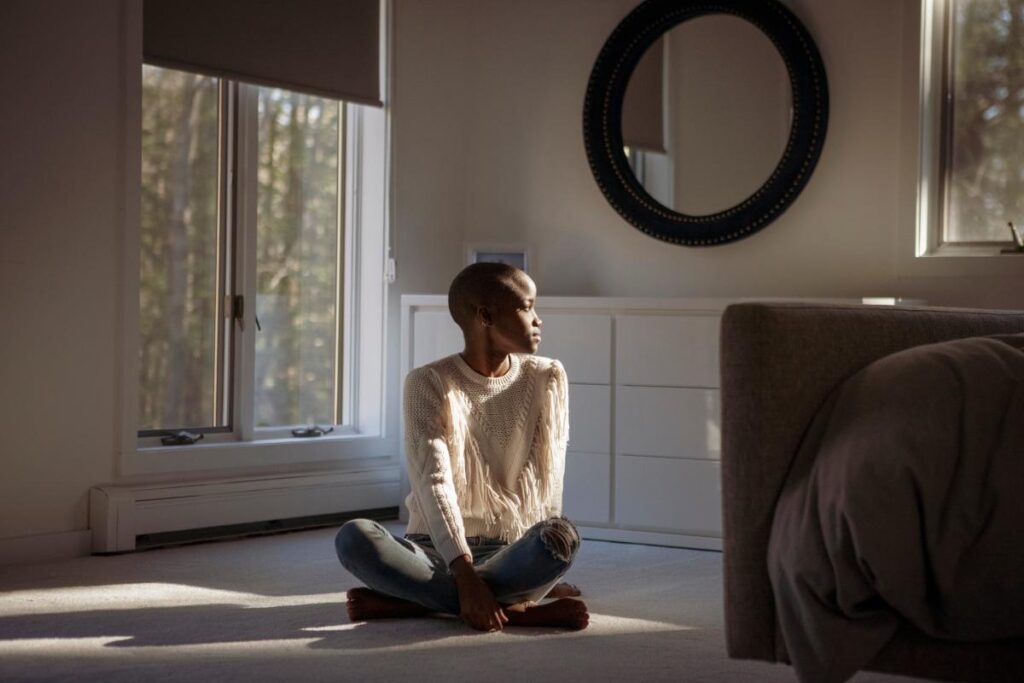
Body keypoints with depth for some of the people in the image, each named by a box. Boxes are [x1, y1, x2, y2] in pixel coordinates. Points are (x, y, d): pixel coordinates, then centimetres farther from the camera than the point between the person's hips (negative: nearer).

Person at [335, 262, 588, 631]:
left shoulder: (547, 379, 3)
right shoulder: (429, 383, -4)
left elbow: (546, 481, -1)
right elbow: (434, 481, -15)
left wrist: (535, 564, -13)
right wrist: (464, 572, -28)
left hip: (511, 551, 1)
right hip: (438, 549, -1)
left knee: (563, 537, -32)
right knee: (355, 537, -30)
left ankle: (406, 600, -28)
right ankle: (513, 607, -32)